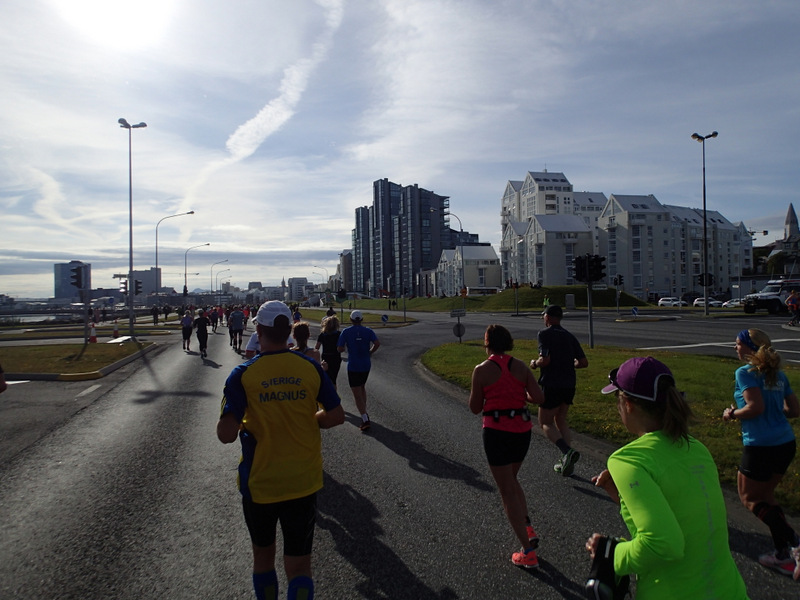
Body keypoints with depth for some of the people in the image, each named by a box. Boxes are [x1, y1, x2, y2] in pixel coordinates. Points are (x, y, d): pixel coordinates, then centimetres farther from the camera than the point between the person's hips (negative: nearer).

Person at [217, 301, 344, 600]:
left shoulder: (242, 375, -14)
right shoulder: (310, 368, -7)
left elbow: (226, 434, -17)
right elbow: (336, 416, -1)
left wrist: (243, 425, 4)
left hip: (260, 483, -1)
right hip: (304, 483, 1)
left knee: (262, 556, 24)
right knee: (299, 566, 10)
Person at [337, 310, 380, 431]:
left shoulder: (346, 331, -5)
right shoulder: (368, 331, 1)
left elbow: (340, 349, -11)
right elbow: (377, 343, -14)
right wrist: (369, 352, 3)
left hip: (353, 366, -4)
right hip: (366, 365, 4)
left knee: (357, 394, -1)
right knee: (362, 387, 28)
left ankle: (365, 420, -11)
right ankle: (364, 413, 29)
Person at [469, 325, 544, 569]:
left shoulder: (482, 370, -10)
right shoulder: (520, 366, 1)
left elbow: (475, 408, -4)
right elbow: (539, 397, -5)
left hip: (497, 432, -5)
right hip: (522, 430, 5)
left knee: (508, 492, 6)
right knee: (511, 480, 28)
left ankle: (528, 553, 9)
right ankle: (528, 529, 18)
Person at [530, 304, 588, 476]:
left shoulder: (544, 334, -9)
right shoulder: (569, 336, 11)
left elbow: (545, 360, -21)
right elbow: (584, 363, 8)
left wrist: (534, 364, -1)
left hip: (551, 385, -7)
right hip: (569, 385, 7)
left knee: (545, 423, 4)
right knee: (560, 420, 20)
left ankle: (567, 451, -19)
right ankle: (567, 461, 16)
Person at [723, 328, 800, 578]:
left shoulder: (745, 373, -12)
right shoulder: (778, 374, 11)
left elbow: (755, 407, -22)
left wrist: (733, 414, -6)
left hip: (760, 446, -8)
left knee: (750, 498, 9)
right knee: (765, 496, 21)